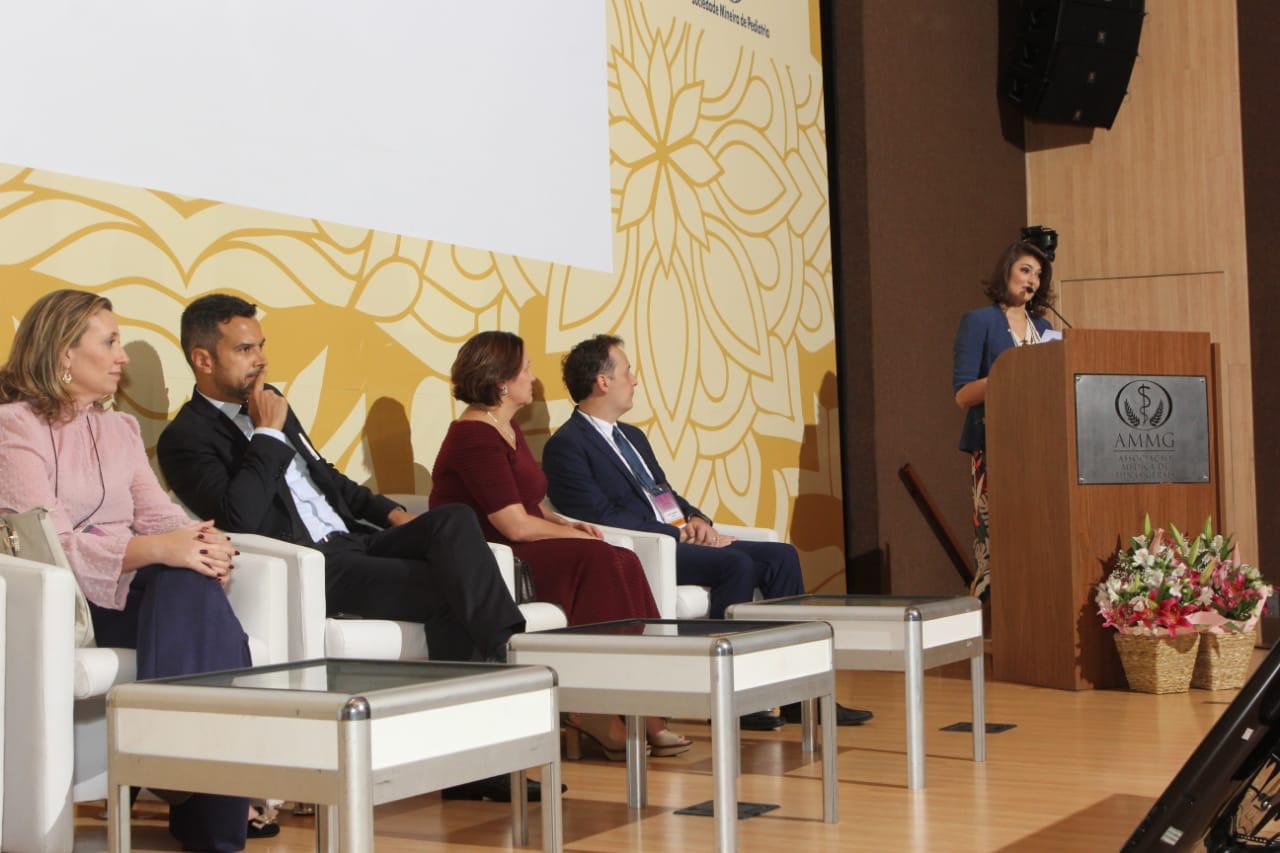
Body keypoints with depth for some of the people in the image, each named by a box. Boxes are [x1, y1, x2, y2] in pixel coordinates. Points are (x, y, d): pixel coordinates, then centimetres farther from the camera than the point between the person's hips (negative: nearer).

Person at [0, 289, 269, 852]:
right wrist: (156, 550, -29)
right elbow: (48, 542, -16)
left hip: (137, 587, 6)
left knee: (193, 584, -30)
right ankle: (218, 800, -27)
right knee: (187, 591, -32)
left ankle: (209, 801, -25)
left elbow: (159, 514, 9)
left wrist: (204, 543, -16)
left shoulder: (120, 429, 22)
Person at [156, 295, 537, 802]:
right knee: (445, 590, -24)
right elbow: (239, 517, -20)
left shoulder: (269, 404, 22)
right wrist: (268, 432, -11)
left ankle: (510, 652, -29)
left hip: (351, 541, 7)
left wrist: (391, 513, 16)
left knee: (454, 520, -20)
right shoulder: (185, 439, -4)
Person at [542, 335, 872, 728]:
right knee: (736, 564, -29)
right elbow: (601, 517, -16)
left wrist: (696, 520, 3)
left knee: (781, 556, -7)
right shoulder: (566, 446, -7)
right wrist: (679, 534, -16)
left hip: (680, 538, 9)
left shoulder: (633, 437, 24)